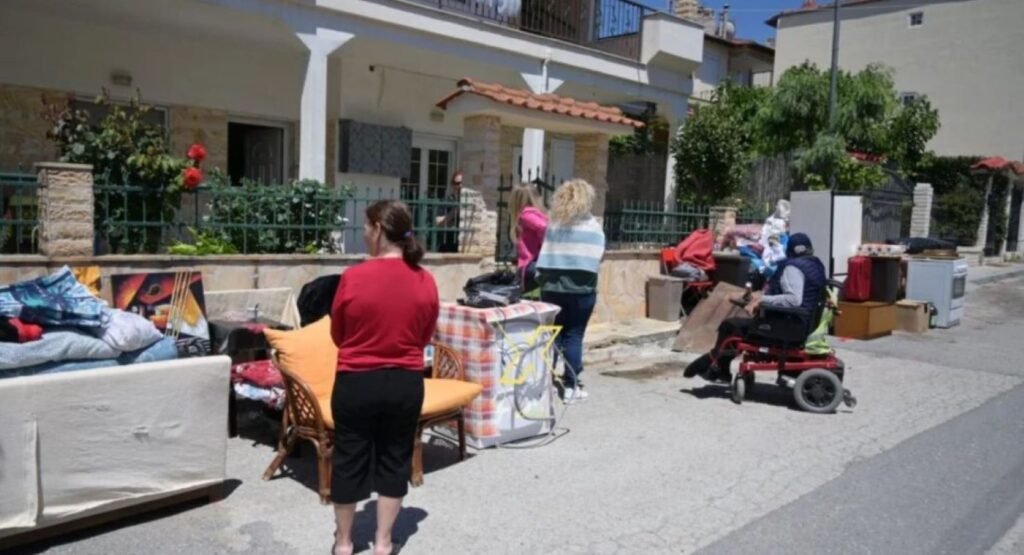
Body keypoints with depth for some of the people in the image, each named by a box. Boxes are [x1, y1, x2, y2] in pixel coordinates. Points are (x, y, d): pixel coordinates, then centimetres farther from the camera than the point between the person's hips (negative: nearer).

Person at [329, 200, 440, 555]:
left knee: (349, 459, 14)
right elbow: (425, 338, 6)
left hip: (356, 383, -2)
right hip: (406, 383, 2)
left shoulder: (353, 278, -15)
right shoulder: (425, 281, -7)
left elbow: (337, 335, -1)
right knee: (395, 458, 15)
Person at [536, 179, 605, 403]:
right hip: (580, 289, -3)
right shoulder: (592, 226, -1)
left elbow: (544, 256, 3)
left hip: (552, 288, 3)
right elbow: (596, 258, -3)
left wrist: (544, 279, 9)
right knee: (573, 336, 2)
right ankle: (570, 386, 6)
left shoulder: (553, 223, 5)